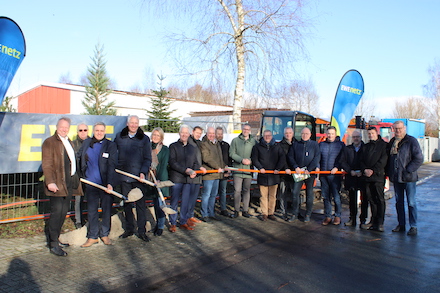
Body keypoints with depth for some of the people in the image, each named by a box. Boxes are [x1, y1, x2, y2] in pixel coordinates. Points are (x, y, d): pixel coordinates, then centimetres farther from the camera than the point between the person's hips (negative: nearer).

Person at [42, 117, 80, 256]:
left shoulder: (68, 142, 19)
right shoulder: (50, 142, -7)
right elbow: (46, 164, -14)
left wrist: (75, 179, 19)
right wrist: (50, 182, -23)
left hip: (69, 183, 8)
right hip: (57, 184, -8)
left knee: (63, 213, 13)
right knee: (57, 213, -6)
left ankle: (55, 239, 25)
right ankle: (53, 244, 3)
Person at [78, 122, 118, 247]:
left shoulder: (111, 145, -4)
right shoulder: (86, 143, 8)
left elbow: (111, 165, -9)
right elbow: (79, 158, 17)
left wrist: (109, 183, -18)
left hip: (106, 183, -3)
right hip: (90, 183, 3)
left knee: (107, 209, 7)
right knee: (92, 210, 9)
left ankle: (105, 234, 23)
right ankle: (92, 236, 20)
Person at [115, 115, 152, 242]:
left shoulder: (144, 139, 3)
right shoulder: (119, 137, 8)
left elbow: (147, 159, 1)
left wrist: (143, 172, -12)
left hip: (138, 176, -2)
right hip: (123, 175, 2)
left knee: (140, 203, 0)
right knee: (126, 203, 10)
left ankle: (142, 231, 9)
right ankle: (129, 229, 23)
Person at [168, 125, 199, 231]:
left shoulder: (192, 148, 18)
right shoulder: (173, 146, 3)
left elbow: (196, 163, 18)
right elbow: (172, 163, -7)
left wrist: (194, 171, -4)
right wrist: (185, 170, -16)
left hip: (189, 179, 4)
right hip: (176, 178, -4)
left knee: (186, 202, 6)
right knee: (174, 202, 2)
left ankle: (184, 222, 18)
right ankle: (173, 223, 12)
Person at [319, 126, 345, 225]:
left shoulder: (341, 145, 5)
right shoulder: (321, 144, 15)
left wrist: (337, 168, -12)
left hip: (335, 174, -3)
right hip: (323, 174, 3)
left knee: (336, 197, -3)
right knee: (326, 197, 7)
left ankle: (338, 216, 11)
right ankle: (327, 216, 15)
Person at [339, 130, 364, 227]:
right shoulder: (347, 149, 10)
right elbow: (343, 162, 5)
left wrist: (362, 172, -13)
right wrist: (350, 171, -8)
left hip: (363, 176, -2)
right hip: (351, 177, 2)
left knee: (364, 200, 2)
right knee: (352, 200, 8)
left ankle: (363, 219, 11)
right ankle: (352, 219, 16)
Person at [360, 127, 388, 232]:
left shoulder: (384, 145, 2)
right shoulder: (367, 146, 19)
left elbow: (383, 160, -7)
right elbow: (362, 160, 14)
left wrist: (373, 170, -13)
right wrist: (364, 169, -4)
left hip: (378, 176, -5)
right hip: (367, 176, 5)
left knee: (380, 199, -4)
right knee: (371, 199, 7)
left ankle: (380, 223, -1)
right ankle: (374, 221, 14)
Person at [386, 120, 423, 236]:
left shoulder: (411, 141, -7)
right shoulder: (392, 142, 11)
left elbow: (419, 159, -10)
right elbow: (388, 157, 18)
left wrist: (408, 171, -15)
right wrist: (389, 172, 7)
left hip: (408, 178, -5)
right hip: (396, 178, 6)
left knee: (411, 202, 1)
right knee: (399, 202, 12)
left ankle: (413, 226, 9)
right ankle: (401, 224, 21)